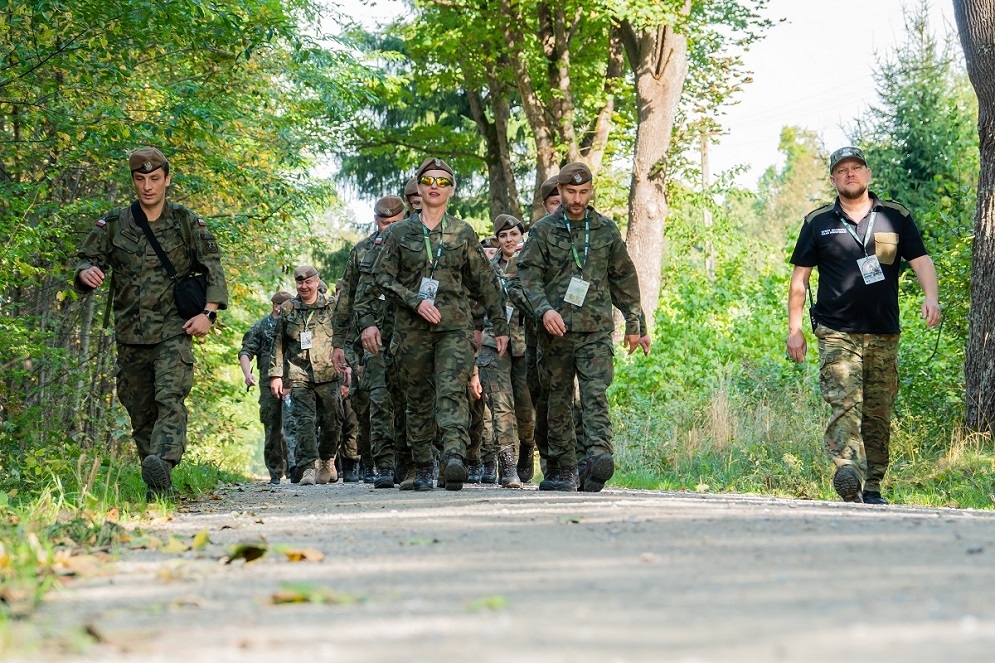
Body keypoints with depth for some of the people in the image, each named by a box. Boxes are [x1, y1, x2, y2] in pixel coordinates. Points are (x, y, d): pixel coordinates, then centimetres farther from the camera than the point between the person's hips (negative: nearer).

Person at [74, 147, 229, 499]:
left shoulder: (186, 222, 5)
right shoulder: (113, 224, 9)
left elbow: (213, 268, 4)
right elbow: (87, 258, 8)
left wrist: (208, 312, -8)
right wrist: (86, 272, -18)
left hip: (174, 328, -3)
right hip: (130, 333, 3)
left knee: (170, 397, -24)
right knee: (140, 412, 6)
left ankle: (162, 466, -42)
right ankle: (157, 489, 15)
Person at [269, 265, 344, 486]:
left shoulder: (332, 307, 6)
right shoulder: (287, 309, 8)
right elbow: (279, 344, 11)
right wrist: (276, 375, 5)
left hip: (328, 375, 0)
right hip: (299, 376, 0)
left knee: (332, 422, 5)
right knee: (305, 421, -12)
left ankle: (326, 460, 29)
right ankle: (308, 469, -15)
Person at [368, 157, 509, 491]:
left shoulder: (463, 233, 9)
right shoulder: (401, 232, 8)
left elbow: (486, 282, 12)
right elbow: (383, 277, 4)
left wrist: (500, 325, 11)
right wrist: (416, 301, -10)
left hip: (454, 325, -1)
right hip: (412, 327, 1)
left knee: (452, 390, -19)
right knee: (419, 398, 6)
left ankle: (455, 456, -35)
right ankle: (422, 468, 12)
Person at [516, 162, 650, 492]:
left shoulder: (606, 229, 11)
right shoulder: (543, 230, 5)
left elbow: (623, 278, 18)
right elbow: (529, 275, -2)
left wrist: (635, 325, 18)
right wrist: (544, 310, -20)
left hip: (596, 329, 0)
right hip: (556, 329, 0)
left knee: (595, 394, -16)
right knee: (558, 400, 5)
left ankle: (599, 456, -30)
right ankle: (562, 470, 11)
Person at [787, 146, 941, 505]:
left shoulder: (896, 217, 10)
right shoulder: (818, 222, 9)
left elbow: (921, 261, 5)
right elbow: (799, 278, 11)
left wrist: (931, 297, -15)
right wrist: (794, 329, 5)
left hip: (884, 336, 2)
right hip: (837, 333, -2)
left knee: (878, 414, 5)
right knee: (845, 403, -20)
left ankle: (872, 487, 12)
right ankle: (848, 471, -35)